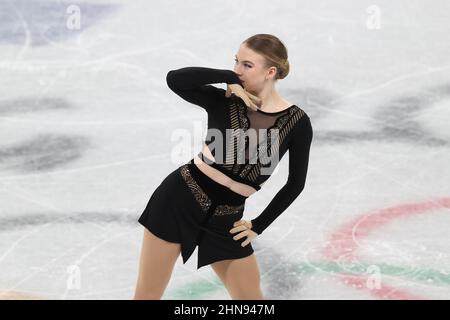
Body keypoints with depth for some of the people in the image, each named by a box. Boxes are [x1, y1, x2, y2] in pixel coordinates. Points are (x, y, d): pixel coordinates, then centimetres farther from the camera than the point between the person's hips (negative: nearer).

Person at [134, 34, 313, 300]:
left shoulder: (296, 122, -5)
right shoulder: (223, 101, -6)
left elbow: (295, 183, 5)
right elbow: (174, 79, -22)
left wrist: (259, 225, 6)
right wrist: (229, 78, -20)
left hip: (226, 220, 1)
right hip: (181, 199, -1)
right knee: (147, 295, 4)